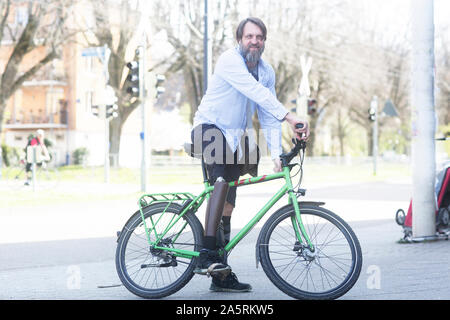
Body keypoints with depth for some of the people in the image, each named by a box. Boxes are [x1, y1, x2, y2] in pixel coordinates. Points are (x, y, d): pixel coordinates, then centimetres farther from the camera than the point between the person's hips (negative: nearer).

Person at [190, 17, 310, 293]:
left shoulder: (267, 71, 3)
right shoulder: (229, 60, -19)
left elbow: (268, 116, 2)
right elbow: (256, 92, -33)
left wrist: (276, 154, -10)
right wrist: (289, 117, -42)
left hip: (235, 136, 7)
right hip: (210, 128, -7)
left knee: (228, 198, 6)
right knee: (224, 177, -33)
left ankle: (221, 275, 11)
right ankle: (207, 254, -35)